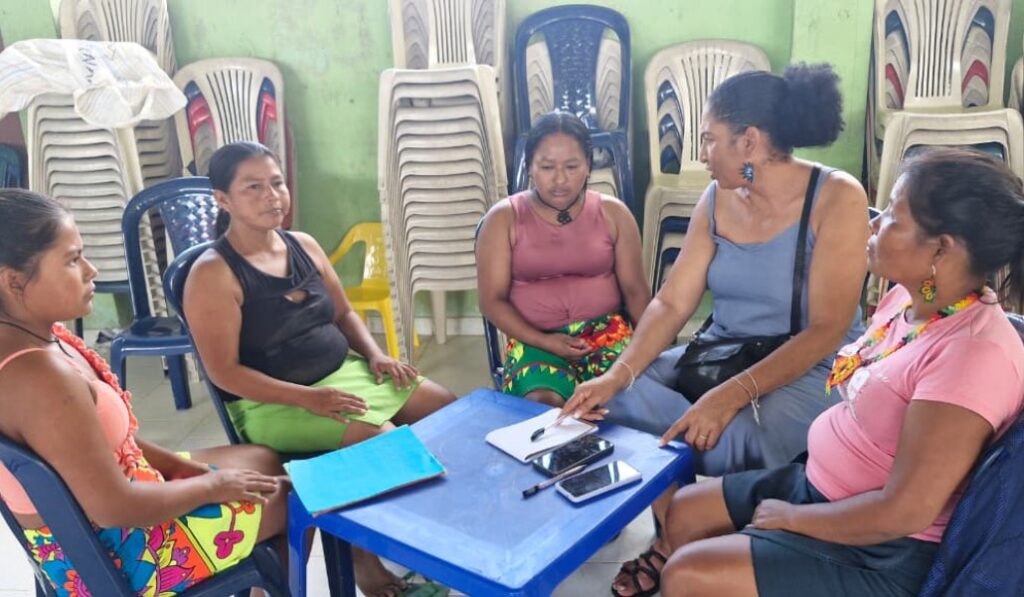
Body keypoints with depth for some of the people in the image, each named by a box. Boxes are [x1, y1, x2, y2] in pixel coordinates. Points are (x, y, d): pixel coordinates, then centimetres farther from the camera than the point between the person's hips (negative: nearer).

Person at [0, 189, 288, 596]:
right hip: (114, 553, -9)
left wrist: (181, 465, 2)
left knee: (264, 459, 21)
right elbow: (114, 506, -30)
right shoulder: (39, 375, -33)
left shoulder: (40, 339, -3)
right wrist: (211, 485, -15)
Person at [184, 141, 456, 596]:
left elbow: (344, 313, 16)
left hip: (345, 372, 8)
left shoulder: (304, 246, 7)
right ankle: (365, 556, -2)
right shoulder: (213, 274, -14)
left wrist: (376, 355, -3)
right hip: (273, 403, -7)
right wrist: (307, 398, -26)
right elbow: (224, 372, -17)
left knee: (449, 409, -3)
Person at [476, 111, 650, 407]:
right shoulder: (504, 218, 2)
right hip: (535, 338, -1)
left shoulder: (613, 213, 8)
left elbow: (635, 289, 6)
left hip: (605, 329, 2)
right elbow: (492, 300, 0)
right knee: (543, 403, -32)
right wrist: (543, 341, -13)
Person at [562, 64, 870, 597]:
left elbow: (826, 330, -21)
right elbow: (671, 303, -3)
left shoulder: (837, 197, -16)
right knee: (616, 395, -16)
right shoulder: (716, 199, 1)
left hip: (809, 371, -5)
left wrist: (734, 394, -33)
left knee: (727, 443, -33)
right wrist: (618, 374, -19)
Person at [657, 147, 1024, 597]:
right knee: (685, 511, 12)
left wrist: (791, 517, -15)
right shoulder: (908, 296, -1)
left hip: (883, 551, -8)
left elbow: (903, 512, -29)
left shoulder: (976, 353, -30)